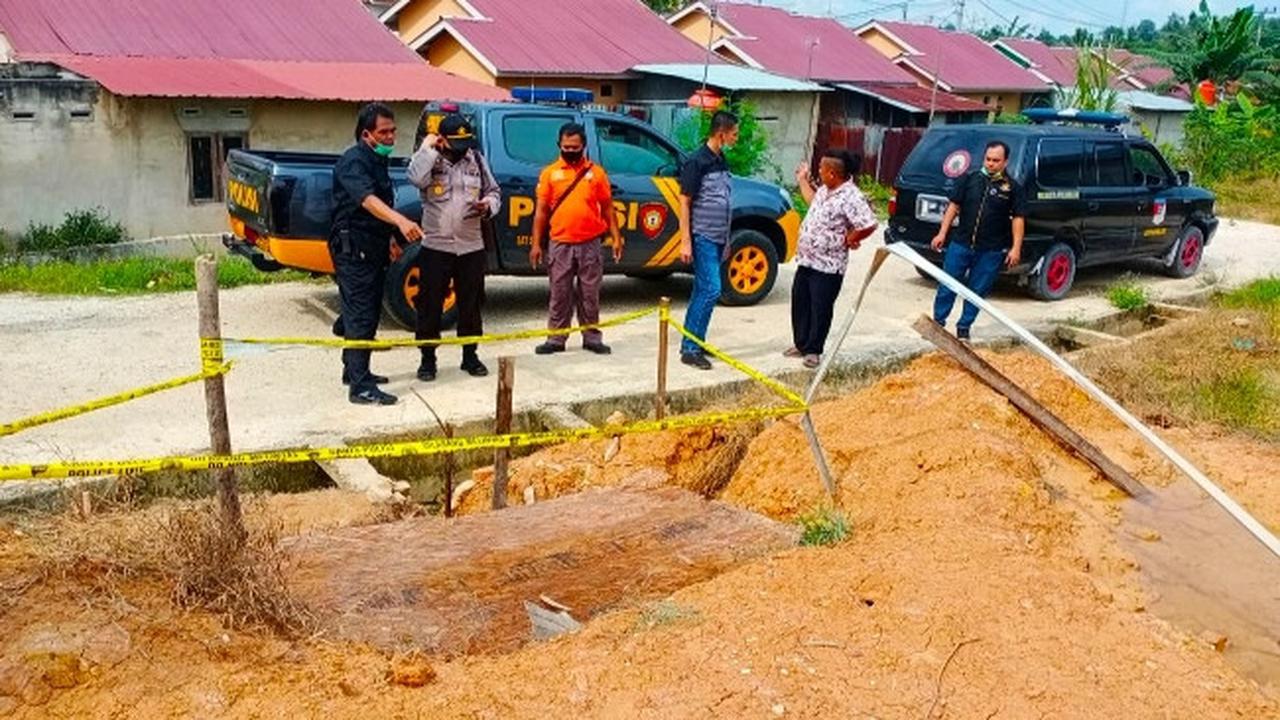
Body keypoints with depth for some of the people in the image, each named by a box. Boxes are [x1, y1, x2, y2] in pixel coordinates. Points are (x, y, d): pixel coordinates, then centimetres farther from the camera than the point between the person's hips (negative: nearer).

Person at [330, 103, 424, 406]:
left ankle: (354, 370, 28)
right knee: (361, 316, -11)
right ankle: (361, 387, -11)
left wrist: (388, 238, 27)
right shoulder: (354, 161, -16)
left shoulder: (378, 161, 15)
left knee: (369, 314, 16)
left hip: (372, 249, 10)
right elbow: (367, 200, -34)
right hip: (353, 249, -10)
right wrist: (401, 221, -49)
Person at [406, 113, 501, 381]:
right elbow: (417, 178, -23)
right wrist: (428, 147, -14)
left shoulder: (477, 159, 8)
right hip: (435, 246, -3)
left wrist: (489, 205, -6)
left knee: (470, 304, 11)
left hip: (472, 247, 3)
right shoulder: (428, 158, -1)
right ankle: (428, 359, 13)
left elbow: (494, 191, 15)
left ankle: (470, 356, 24)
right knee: (430, 304, 2)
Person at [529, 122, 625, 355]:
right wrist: (536, 244, 1)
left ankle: (592, 338, 16)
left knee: (589, 294, 7)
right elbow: (541, 210, 5)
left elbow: (607, 208, 9)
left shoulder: (596, 172, 5)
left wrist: (616, 238, 3)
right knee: (560, 294, 6)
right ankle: (556, 339, 13)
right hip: (560, 244, 0)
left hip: (589, 244, 0)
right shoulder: (550, 173, 4)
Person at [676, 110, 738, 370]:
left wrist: (726, 239, 20)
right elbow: (684, 202, -13)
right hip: (703, 237, -8)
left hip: (718, 238, 8)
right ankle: (690, 349, -8)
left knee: (702, 291, 11)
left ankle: (693, 342, 17)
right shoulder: (697, 162, -12)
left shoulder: (721, 162, 13)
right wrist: (685, 241, -17)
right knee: (711, 290, -12)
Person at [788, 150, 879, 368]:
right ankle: (801, 344, 30)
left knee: (820, 309, 3)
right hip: (806, 260, 9)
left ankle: (813, 350, 15)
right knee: (800, 302, 16)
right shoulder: (825, 189, 8)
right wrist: (803, 179, 32)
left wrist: (848, 240, -15)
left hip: (828, 266, -9)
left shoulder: (851, 197, -22)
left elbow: (869, 225, -29)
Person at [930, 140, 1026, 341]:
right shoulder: (969, 179, 4)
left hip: (991, 251, -1)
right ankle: (938, 322, 19)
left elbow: (1018, 219, -1)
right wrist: (942, 233, 3)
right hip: (960, 244, 1)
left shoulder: (1013, 188, 0)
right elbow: (954, 206, 8)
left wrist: (1016, 248, -8)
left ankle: (964, 328, 19)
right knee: (947, 286, 4)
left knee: (978, 291, 7)